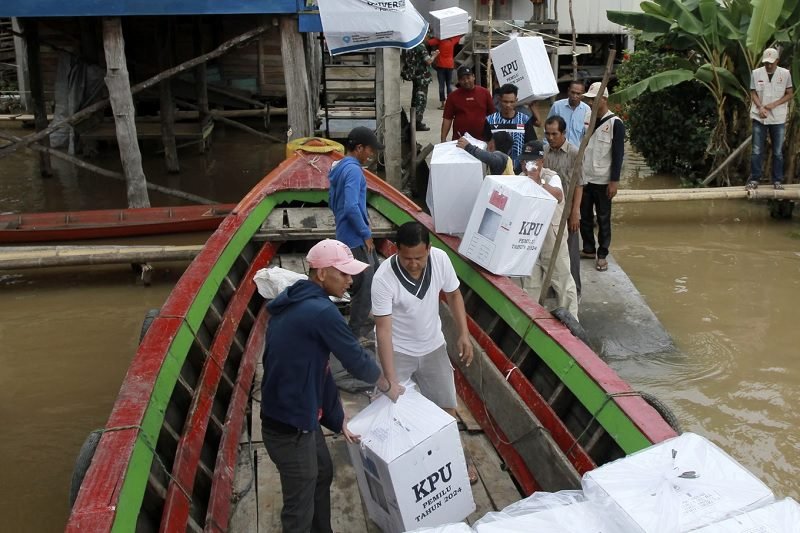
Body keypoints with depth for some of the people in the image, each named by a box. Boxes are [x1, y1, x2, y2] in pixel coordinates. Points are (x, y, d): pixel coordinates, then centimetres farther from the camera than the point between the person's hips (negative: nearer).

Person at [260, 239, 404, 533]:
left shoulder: (298, 303, 8)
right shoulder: (320, 311, -25)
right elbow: (355, 357, -14)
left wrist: (337, 417, 14)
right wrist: (387, 385, 5)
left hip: (299, 415, 10)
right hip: (289, 428, -10)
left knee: (322, 474, 28)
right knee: (299, 508, 5)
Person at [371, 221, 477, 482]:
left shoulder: (441, 259, -19)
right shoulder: (383, 278, -30)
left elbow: (453, 295, 0)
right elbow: (383, 329, -30)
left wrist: (464, 334, -7)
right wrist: (391, 381, -34)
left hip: (433, 346, 4)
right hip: (397, 351, -3)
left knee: (447, 406, 13)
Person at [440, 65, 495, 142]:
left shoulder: (484, 93, 3)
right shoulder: (453, 96, 2)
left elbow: (491, 115, 7)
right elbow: (447, 119, 1)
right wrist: (443, 139, -5)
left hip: (481, 139, 1)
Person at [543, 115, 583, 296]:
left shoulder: (574, 153, -11)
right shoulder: (543, 151, 1)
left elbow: (578, 185, -10)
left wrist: (575, 213, -13)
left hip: (566, 212, -4)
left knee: (569, 253, 5)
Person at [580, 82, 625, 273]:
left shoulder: (615, 123, -9)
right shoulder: (586, 118, 5)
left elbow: (618, 154, -10)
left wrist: (614, 181, -13)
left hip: (602, 180, -5)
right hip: (584, 177, 5)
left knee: (603, 218, 4)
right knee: (585, 215, 12)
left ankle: (602, 255, 13)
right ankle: (588, 249, 27)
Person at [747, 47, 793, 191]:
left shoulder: (785, 74, -2)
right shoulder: (756, 73, -1)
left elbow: (790, 94, 2)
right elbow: (753, 93, 3)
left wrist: (774, 104, -13)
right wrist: (760, 107, -14)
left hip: (778, 119, 0)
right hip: (759, 118, 0)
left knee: (778, 152, 5)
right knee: (757, 151, 1)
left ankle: (777, 180, 13)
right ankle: (754, 179, 9)